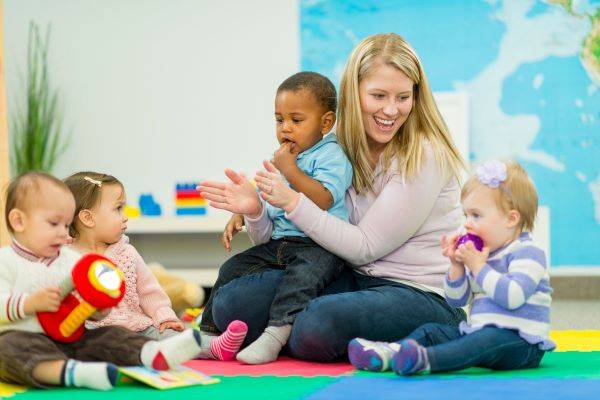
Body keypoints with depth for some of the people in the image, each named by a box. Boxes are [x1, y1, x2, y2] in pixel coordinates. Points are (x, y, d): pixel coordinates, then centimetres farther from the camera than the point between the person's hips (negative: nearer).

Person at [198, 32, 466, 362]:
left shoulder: (424, 157, -12)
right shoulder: (343, 148, 6)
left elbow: (364, 247, -14)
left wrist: (293, 202, -19)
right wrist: (257, 210, -13)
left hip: (423, 295, -6)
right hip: (355, 279, 6)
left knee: (317, 325, -36)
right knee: (232, 301, -14)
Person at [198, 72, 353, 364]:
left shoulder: (331, 156, -1)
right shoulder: (278, 164, 18)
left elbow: (323, 200, -22)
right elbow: (263, 236, 15)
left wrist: (290, 170, -14)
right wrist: (253, 210, -8)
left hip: (318, 244, -8)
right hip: (277, 243, 8)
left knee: (304, 271, -36)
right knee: (233, 268, 1)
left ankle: (275, 335, -46)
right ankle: (210, 330, 13)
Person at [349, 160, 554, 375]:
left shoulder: (528, 253, -8)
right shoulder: (481, 254, 18)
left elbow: (513, 296, -25)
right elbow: (457, 300, 17)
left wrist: (478, 266, -17)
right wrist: (457, 266, 0)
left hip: (521, 343, -9)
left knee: (490, 339, -37)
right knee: (431, 331, -1)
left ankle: (426, 359, -60)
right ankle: (392, 351, -31)